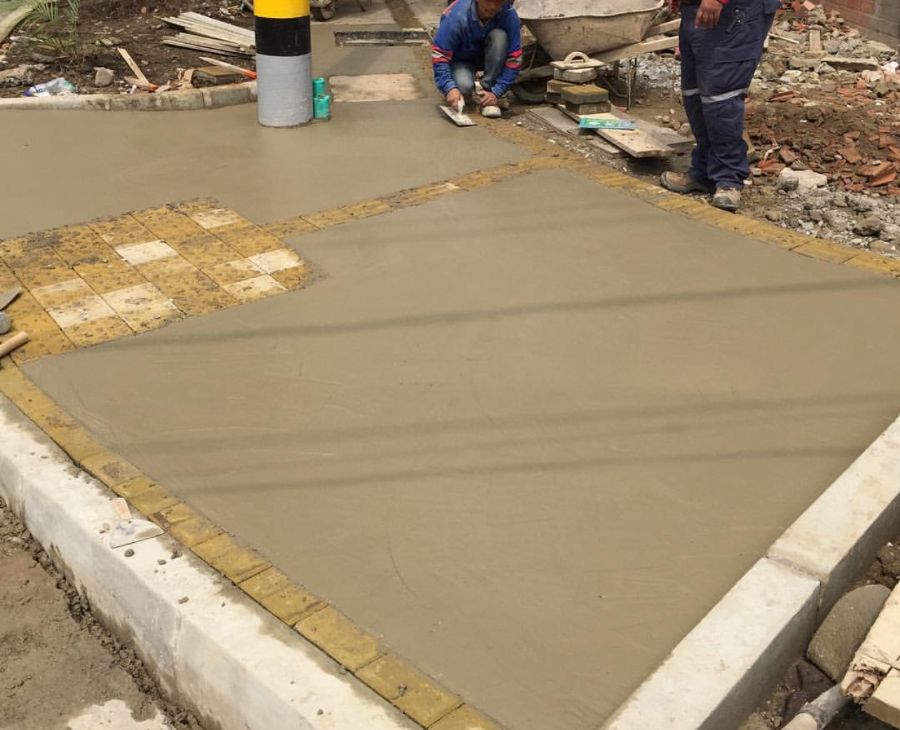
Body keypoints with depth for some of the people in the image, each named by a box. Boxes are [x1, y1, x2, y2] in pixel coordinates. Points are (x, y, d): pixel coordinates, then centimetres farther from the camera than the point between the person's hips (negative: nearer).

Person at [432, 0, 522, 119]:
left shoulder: (509, 15, -25)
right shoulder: (456, 17, -30)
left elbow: (514, 59, -21)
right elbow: (439, 57, -28)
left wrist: (496, 92, -29)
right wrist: (449, 88, -43)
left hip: (489, 59, 2)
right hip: (461, 61, -2)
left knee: (499, 35, -29)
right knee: (463, 86, -34)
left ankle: (487, 90, -17)